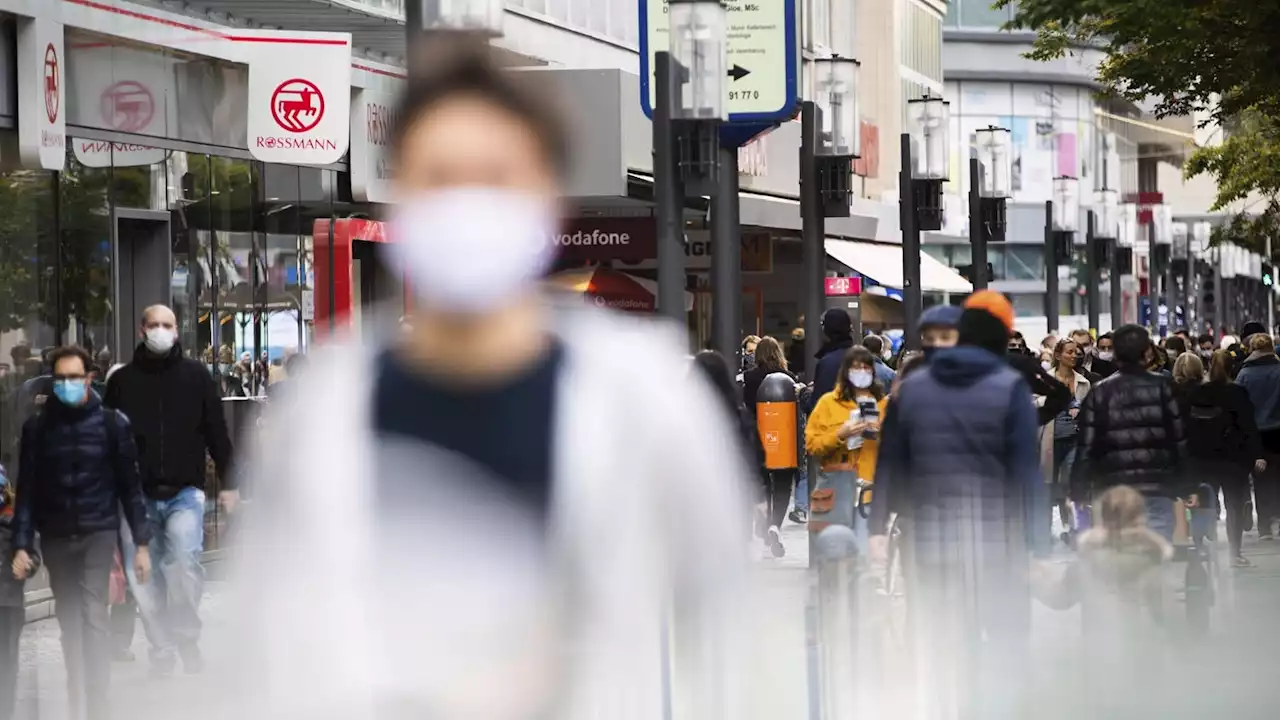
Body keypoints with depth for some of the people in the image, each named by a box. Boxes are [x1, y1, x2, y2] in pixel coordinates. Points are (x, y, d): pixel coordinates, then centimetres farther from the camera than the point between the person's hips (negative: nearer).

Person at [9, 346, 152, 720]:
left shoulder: (112, 423, -3)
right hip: (55, 536, 2)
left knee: (93, 614, -13)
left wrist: (141, 542, -2)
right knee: (69, 618, 7)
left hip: (98, 533, -2)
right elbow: (26, 489, 2)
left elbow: (130, 485, 1)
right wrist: (21, 544, -6)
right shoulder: (37, 426, 1)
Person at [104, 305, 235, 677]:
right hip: (137, 494, 2)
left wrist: (227, 483, 3)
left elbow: (217, 432, 7)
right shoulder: (122, 380, 6)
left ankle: (187, 636, -4)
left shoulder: (196, 375, 5)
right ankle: (162, 649, 11)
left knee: (183, 556, -22)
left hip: (185, 491, -2)